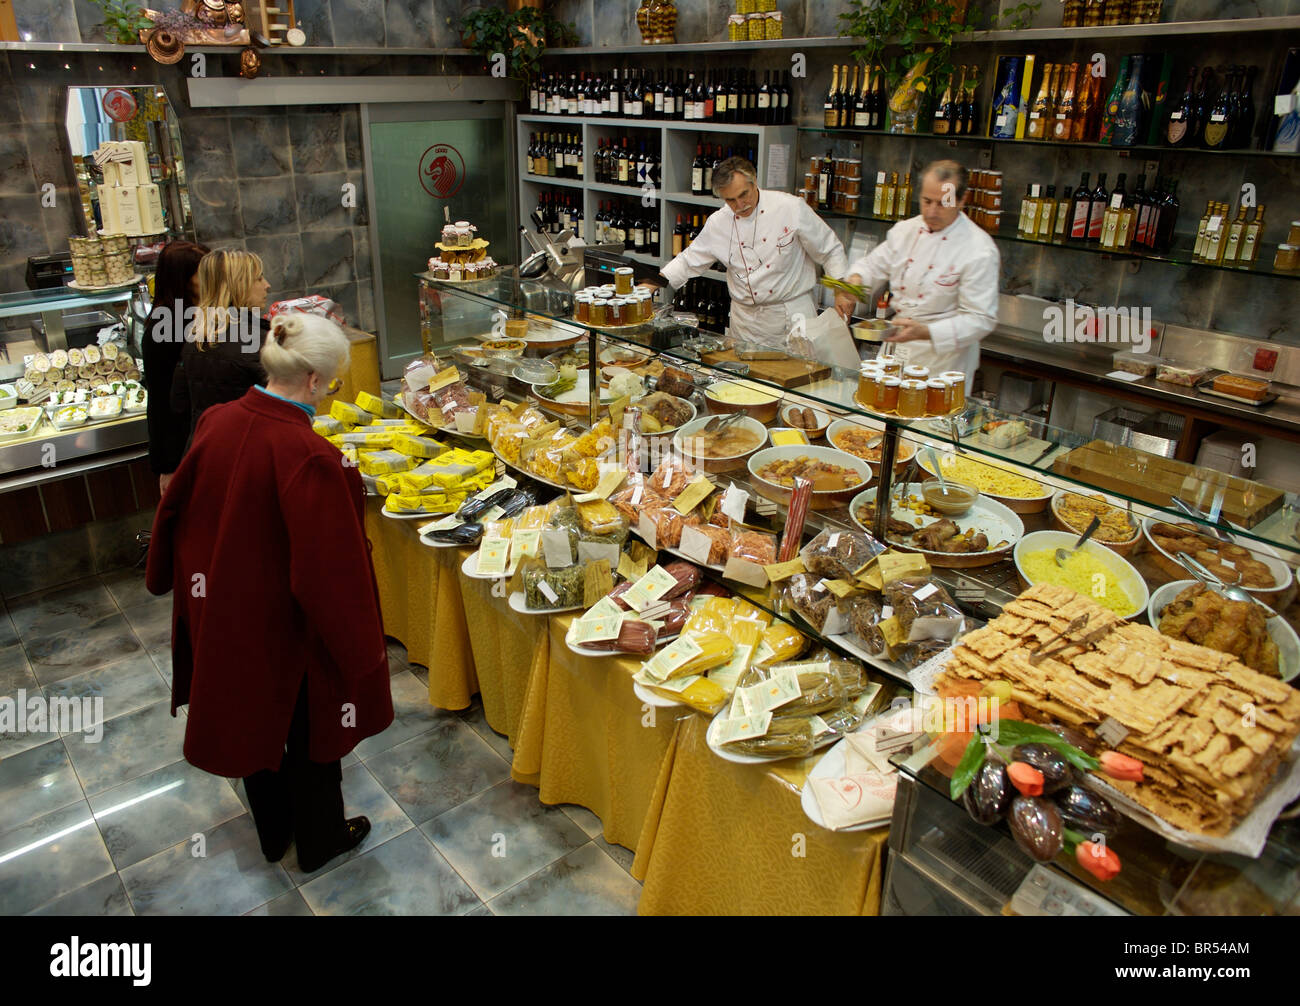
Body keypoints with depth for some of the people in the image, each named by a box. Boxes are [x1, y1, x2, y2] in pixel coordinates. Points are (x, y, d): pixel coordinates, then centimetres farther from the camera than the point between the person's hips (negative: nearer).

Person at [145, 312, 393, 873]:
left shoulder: (216, 422, -10)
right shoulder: (309, 457, -31)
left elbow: (177, 507, 5)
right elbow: (329, 565, -28)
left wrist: (166, 575, 23)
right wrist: (357, 648, -15)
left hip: (222, 609, 7)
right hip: (287, 623, -7)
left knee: (251, 718, 25)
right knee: (309, 726, 18)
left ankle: (272, 833, 48)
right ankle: (319, 841, 40)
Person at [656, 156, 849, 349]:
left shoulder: (792, 208, -7)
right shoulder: (717, 222, 1)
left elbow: (830, 251, 0)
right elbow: (689, 261, 13)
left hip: (794, 315, -2)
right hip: (747, 323, 2)